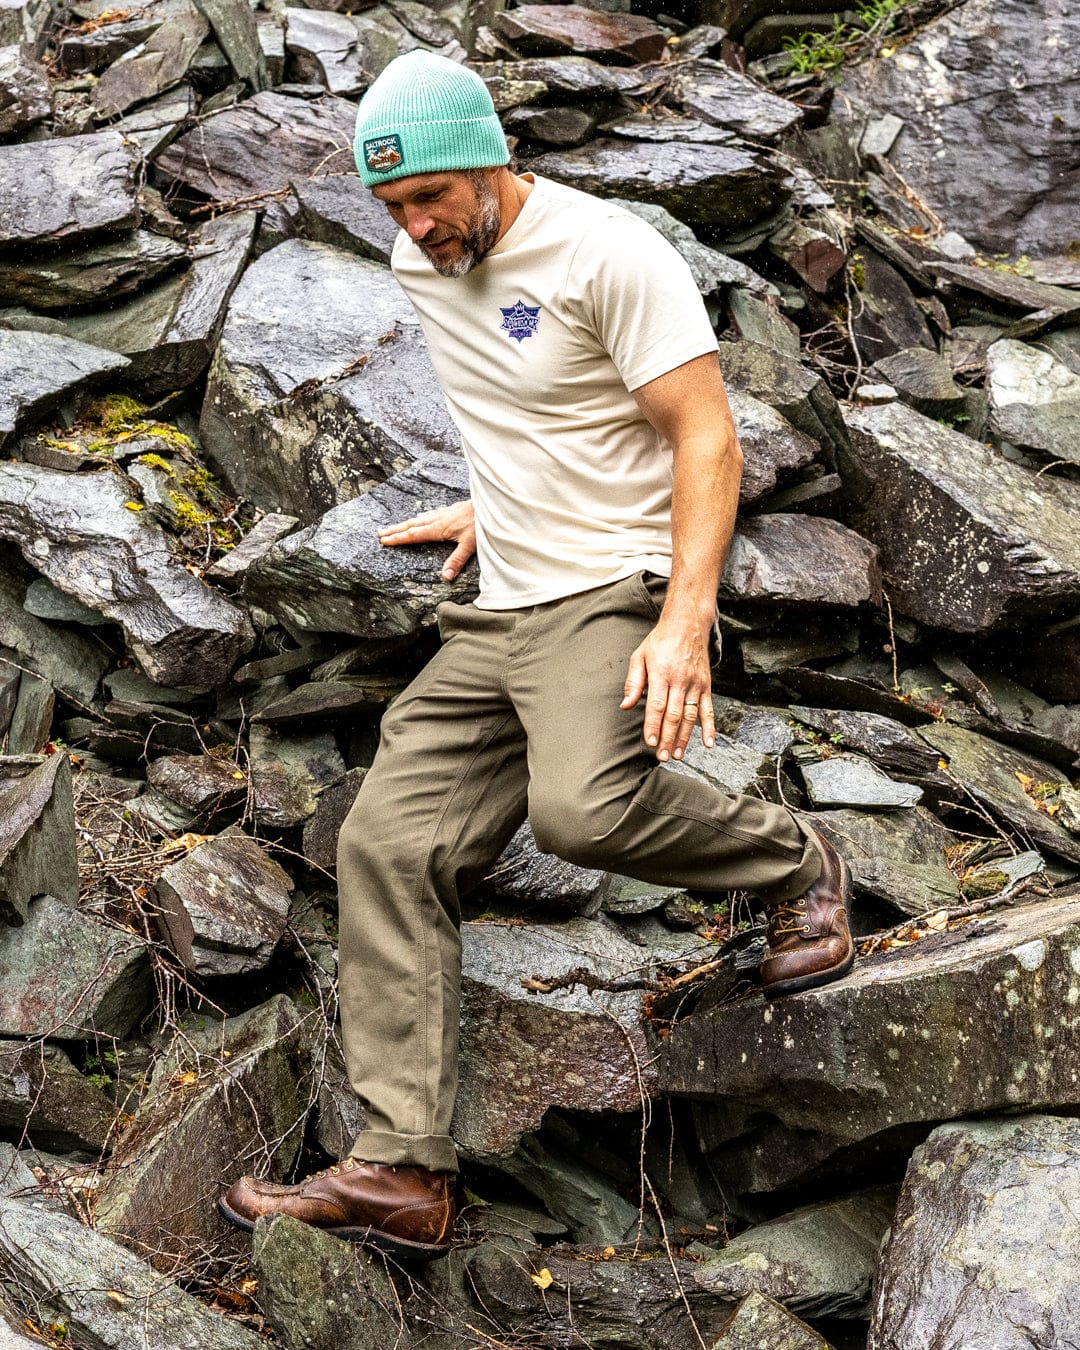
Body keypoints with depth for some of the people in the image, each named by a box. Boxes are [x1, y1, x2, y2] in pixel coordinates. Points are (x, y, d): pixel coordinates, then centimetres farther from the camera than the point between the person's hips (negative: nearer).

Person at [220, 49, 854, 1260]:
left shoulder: (609, 255, -13)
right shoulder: (419, 267, 12)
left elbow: (707, 438, -16)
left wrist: (686, 623, -24)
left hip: (616, 594, -8)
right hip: (497, 616, 8)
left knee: (585, 807, -34)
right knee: (387, 845, -5)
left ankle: (792, 865, -2)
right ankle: (400, 1173, -5)